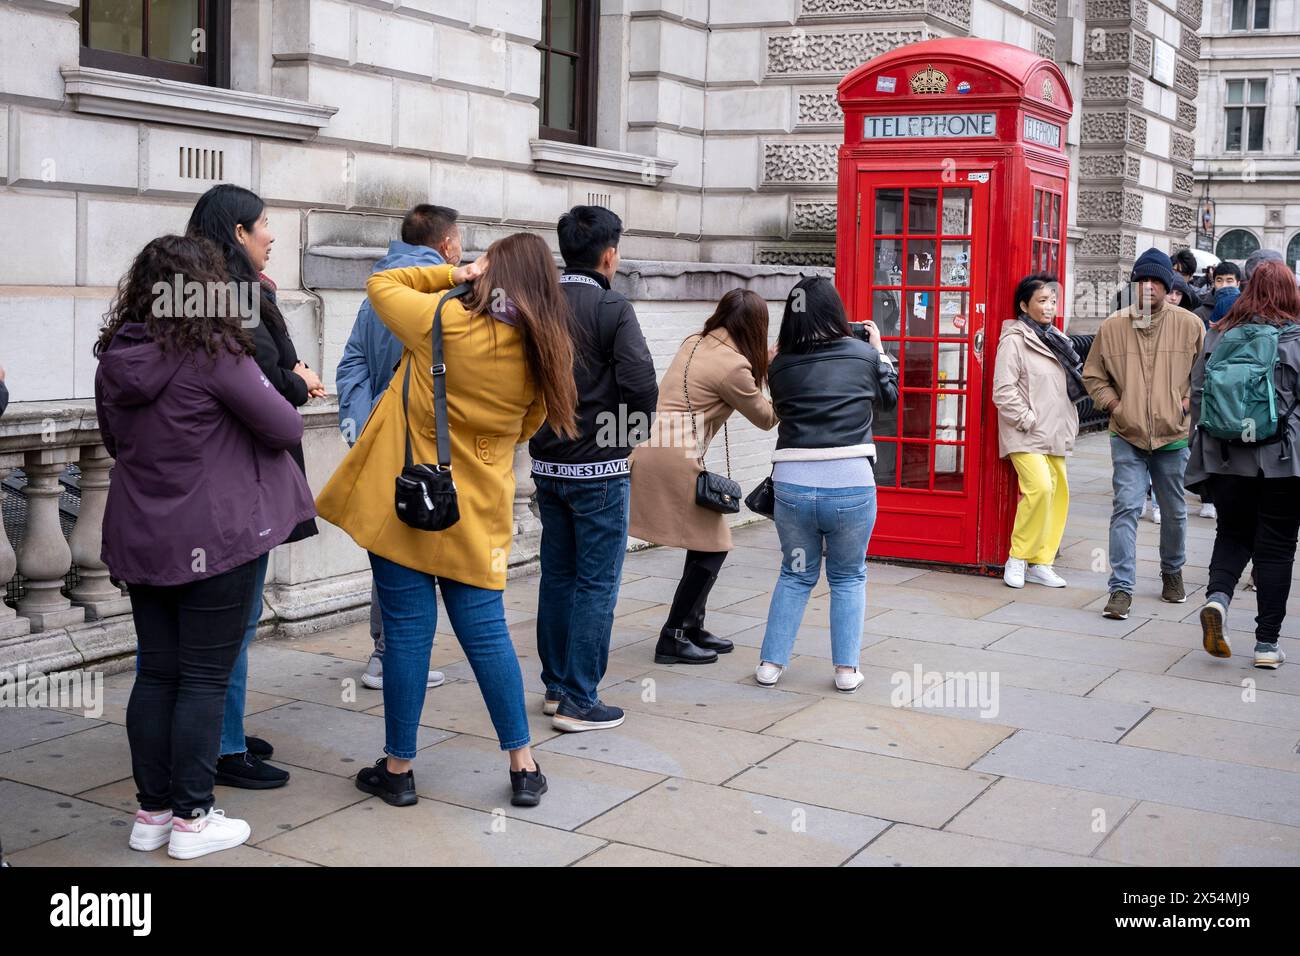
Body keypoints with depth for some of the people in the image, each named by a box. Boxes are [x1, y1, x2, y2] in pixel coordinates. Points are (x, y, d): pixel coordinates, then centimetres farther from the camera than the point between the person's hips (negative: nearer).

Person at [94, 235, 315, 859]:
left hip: (141, 539, 6)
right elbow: (286, 427, -10)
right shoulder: (212, 354, -17)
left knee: (156, 673, 14)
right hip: (215, 539, -6)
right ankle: (191, 819, 10)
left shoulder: (115, 357, 2)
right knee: (204, 679, 3)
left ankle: (152, 812, 22)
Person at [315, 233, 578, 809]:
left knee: (407, 632, 4)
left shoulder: (445, 322, -13)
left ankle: (398, 768, 16)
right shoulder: (542, 352, -1)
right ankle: (523, 767, 15)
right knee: (486, 633, 10)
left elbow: (380, 285, 3)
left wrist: (453, 275, 1)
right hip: (477, 515, 3)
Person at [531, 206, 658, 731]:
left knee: (556, 576, 17)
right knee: (596, 584, 2)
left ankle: (555, 685, 26)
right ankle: (578, 701, 5)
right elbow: (641, 383, -22)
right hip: (598, 468, -6)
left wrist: (540, 424, 14)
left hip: (547, 464, 6)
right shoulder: (613, 309, -14)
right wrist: (633, 432, -4)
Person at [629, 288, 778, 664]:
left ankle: (692, 627, 24)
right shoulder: (733, 366, -12)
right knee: (712, 548, 1)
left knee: (705, 545, 16)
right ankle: (673, 638, 4)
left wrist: (769, 362, 26)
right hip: (676, 460, -9)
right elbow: (766, 418, 2)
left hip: (655, 447, 9)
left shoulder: (695, 343, 10)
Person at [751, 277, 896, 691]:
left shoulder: (780, 365, 2)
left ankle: (770, 663, 19)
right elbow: (890, 398, 19)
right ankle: (846, 669, 14)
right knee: (848, 578, 18)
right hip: (851, 486, -1)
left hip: (792, 486, 1)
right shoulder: (864, 354, 1)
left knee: (795, 575, 20)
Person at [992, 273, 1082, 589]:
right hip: (1026, 436, -8)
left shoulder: (1055, 340, 18)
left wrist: (1068, 426, 14)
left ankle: (1040, 563, 13)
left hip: (1054, 434, 8)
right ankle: (1017, 557, -8)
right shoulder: (1014, 340, -7)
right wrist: (1028, 420, -14)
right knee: (1040, 487, -23)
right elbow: (1003, 391, -13)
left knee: (1059, 493, 3)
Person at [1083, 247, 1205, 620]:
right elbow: (1093, 373, 11)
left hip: (1173, 435, 1)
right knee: (1126, 508, -9)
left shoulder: (1189, 325, -1)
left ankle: (1172, 574, 38)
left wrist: (1188, 402, -3)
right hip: (1127, 435, -1)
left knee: (1174, 512, 15)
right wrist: (1112, 404, -1)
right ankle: (1121, 588, -6)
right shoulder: (1113, 326, -1)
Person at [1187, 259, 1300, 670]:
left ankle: (1217, 597, -11)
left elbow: (1197, 394, 7)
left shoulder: (1219, 336, 3)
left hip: (1227, 457, 2)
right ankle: (1267, 643, 8)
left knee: (1233, 534, 17)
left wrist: (1203, 447, 16)